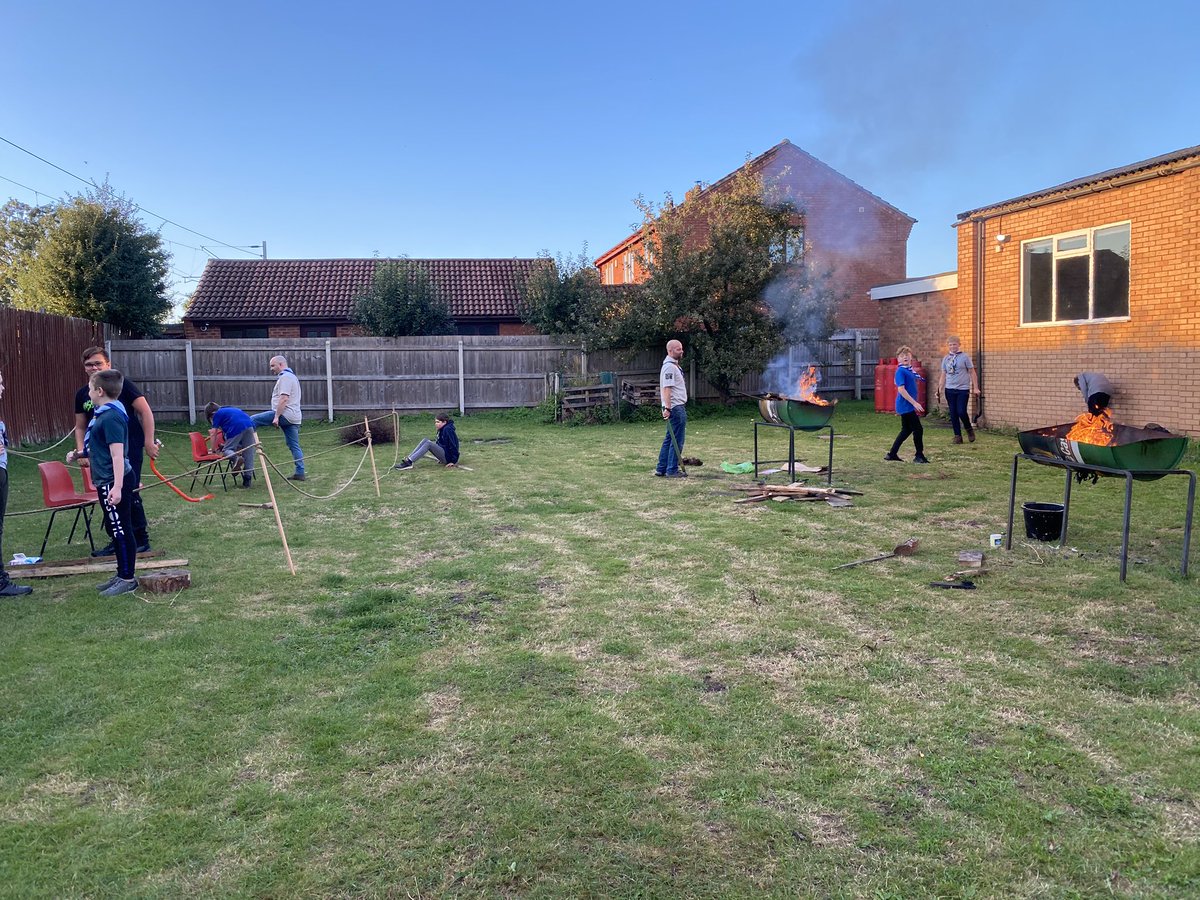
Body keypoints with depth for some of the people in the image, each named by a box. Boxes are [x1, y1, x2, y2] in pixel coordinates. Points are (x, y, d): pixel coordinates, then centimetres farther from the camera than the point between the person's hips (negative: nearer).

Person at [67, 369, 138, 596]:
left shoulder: (111, 417, -19)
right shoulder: (104, 413, 13)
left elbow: (118, 453, -23)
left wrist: (117, 487, -26)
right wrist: (80, 454, 20)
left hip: (113, 482, -10)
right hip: (107, 481, 10)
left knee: (121, 530, -2)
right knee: (116, 529, 17)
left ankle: (128, 579, 6)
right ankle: (122, 575, 27)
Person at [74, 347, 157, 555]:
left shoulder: (121, 384, -7)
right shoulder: (82, 394, 9)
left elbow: (146, 412, -8)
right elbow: (80, 427, 17)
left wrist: (149, 442, -12)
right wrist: (81, 451, 2)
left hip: (129, 450, -6)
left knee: (130, 495, -5)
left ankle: (141, 540, 6)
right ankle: (117, 541, 21)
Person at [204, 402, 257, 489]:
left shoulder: (217, 414, 16)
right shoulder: (229, 409, 36)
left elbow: (213, 434, 15)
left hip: (237, 428, -6)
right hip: (249, 425, 6)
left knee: (226, 449, 10)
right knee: (248, 453, 10)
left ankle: (235, 458, -23)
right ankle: (247, 480, 9)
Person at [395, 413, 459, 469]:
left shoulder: (448, 430, -18)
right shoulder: (442, 429, 12)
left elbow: (453, 445, -21)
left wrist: (454, 461, -22)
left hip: (448, 457, -10)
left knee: (428, 444, -23)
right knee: (425, 440, 0)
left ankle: (409, 463, -30)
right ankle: (408, 459, -12)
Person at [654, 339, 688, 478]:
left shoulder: (674, 365, 18)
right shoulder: (669, 366, -15)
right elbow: (667, 389, -22)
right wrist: (667, 408, -27)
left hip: (677, 407, 11)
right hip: (675, 408, -11)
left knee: (670, 439, 13)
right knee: (676, 441, -6)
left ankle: (661, 469, 18)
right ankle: (672, 470, -1)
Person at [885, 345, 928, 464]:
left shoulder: (910, 370, 12)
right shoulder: (900, 371, -14)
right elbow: (901, 389, -21)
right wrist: (915, 403, -21)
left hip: (909, 406, 9)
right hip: (905, 406, -9)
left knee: (906, 430, 14)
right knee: (918, 429, -5)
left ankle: (892, 454, 20)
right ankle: (919, 456, 6)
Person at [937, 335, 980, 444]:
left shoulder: (964, 357, -2)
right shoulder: (945, 358, 9)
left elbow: (972, 372, 1)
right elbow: (943, 375, 13)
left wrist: (975, 387, -2)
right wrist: (940, 389, 6)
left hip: (963, 389, -4)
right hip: (950, 389, 4)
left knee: (961, 412, -12)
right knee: (953, 414, 4)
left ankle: (969, 429, 15)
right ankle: (957, 436, 14)